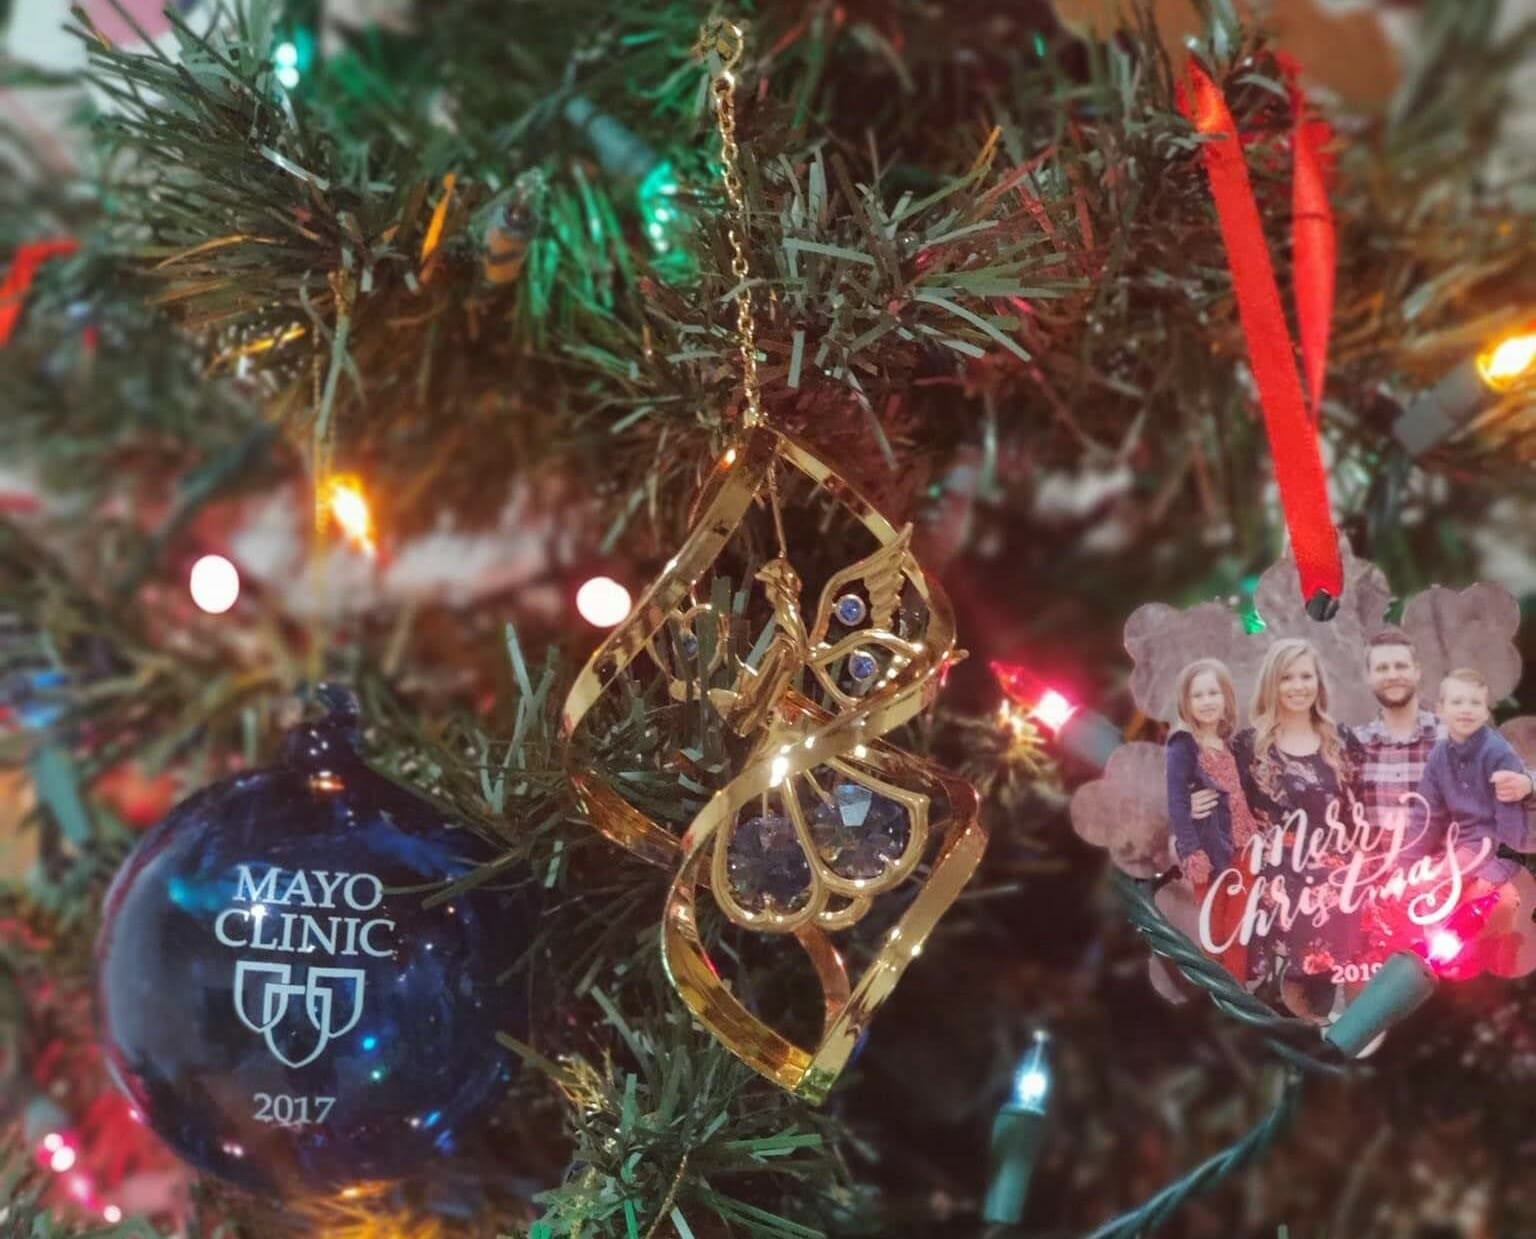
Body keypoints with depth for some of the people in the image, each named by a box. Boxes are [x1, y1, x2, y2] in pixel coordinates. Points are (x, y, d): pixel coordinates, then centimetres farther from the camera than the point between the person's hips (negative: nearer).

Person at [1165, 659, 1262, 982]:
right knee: (1217, 935, 0)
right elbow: (1176, 804, -15)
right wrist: (1192, 854, -21)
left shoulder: (1231, 744, 12)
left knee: (1240, 934, 7)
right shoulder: (1183, 746, -8)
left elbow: (1241, 799, 15)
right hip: (1210, 851, -6)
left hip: (1240, 850, 6)